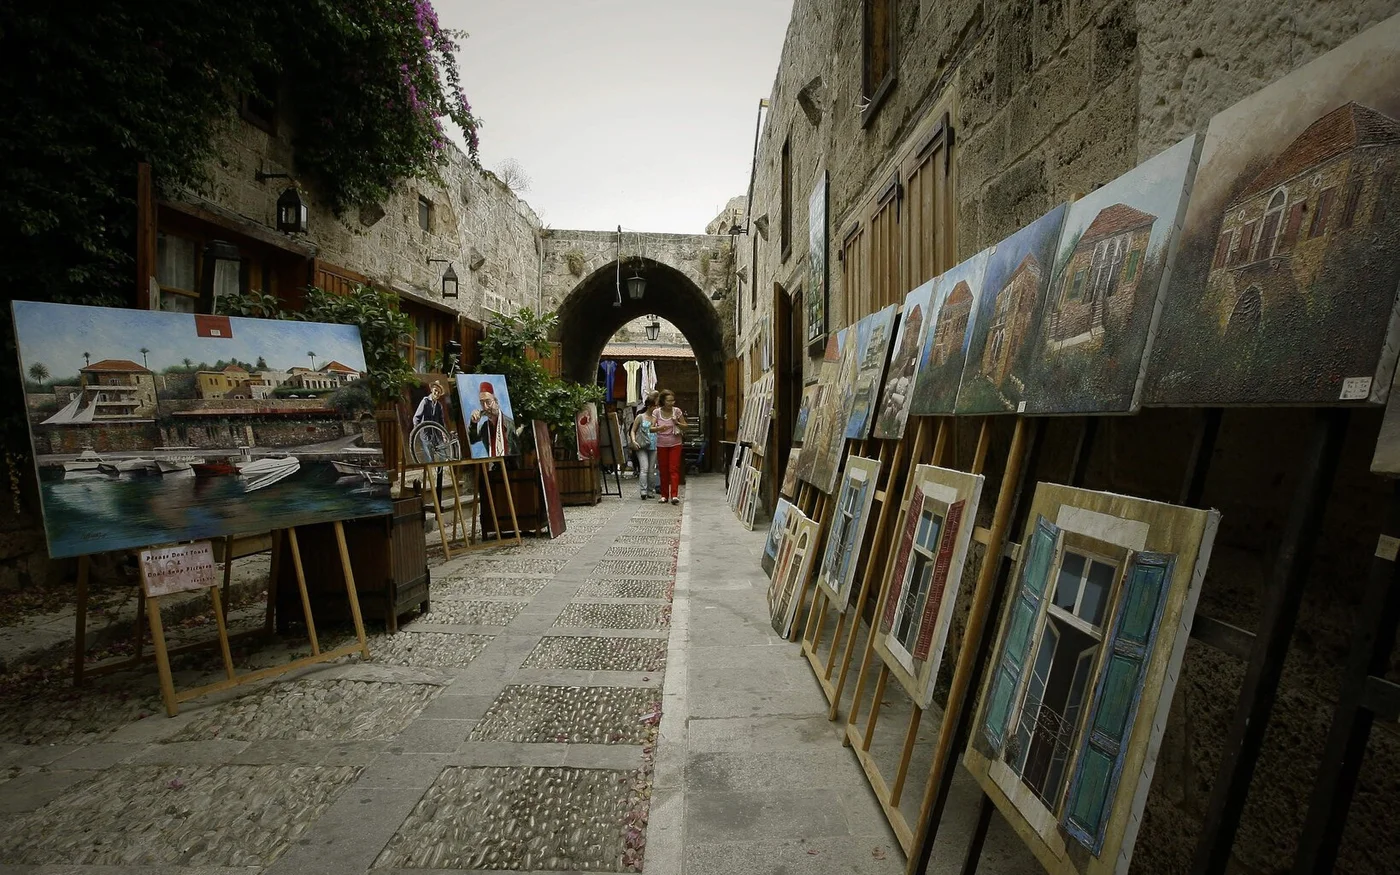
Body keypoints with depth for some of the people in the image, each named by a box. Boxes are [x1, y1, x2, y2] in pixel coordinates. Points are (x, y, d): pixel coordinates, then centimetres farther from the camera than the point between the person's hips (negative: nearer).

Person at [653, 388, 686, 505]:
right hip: (661, 445, 1)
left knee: (674, 469, -8)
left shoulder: (677, 411, -4)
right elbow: (651, 428, -12)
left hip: (675, 444, -1)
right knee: (663, 470, 5)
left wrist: (677, 423, -16)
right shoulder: (657, 412, -4)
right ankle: (664, 495, 13)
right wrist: (659, 428, -33)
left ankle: (674, 495, -11)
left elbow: (685, 426, 4)